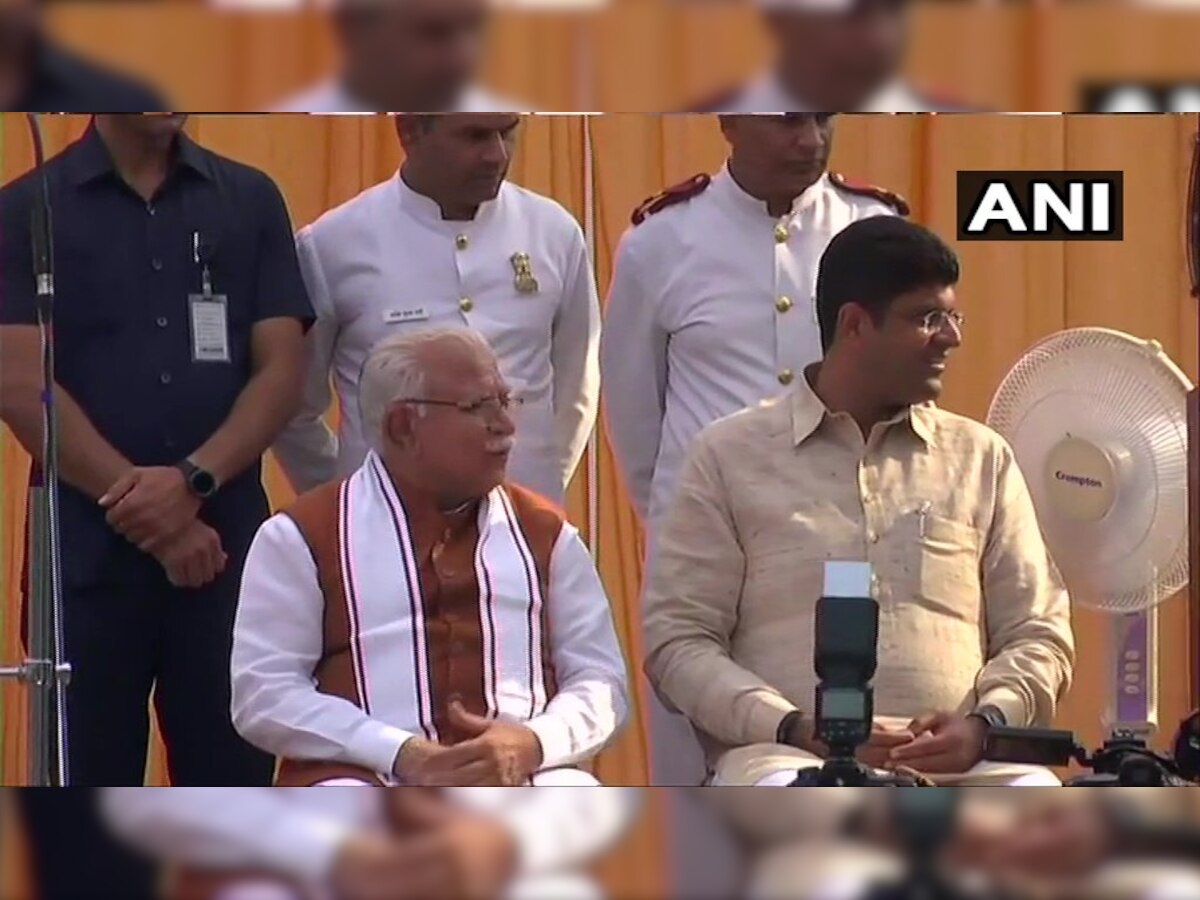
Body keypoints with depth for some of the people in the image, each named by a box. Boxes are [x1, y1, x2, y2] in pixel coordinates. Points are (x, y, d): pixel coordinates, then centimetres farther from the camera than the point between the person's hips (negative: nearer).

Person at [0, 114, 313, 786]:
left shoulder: (251, 202, 9)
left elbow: (283, 370, 3)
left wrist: (194, 480, -13)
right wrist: (143, 510, -13)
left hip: (227, 544, 2)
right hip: (86, 547, -2)